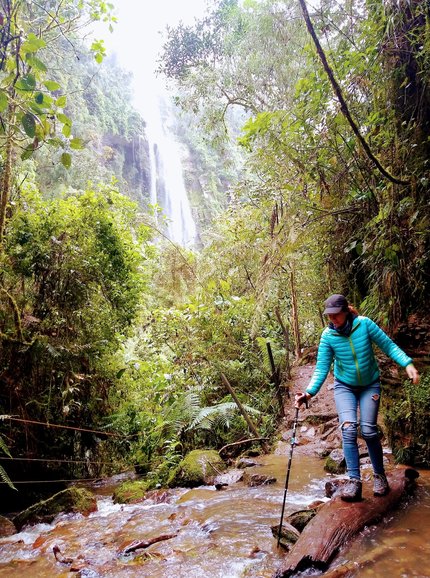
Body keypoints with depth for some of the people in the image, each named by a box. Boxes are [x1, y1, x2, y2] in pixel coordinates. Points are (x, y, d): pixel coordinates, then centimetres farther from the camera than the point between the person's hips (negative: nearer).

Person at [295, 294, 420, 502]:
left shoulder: (364, 324, -19)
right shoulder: (328, 336, -17)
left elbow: (388, 345, -11)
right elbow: (321, 368, -17)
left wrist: (407, 363, -24)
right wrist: (309, 392, -30)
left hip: (370, 385, 0)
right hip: (344, 386, 1)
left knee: (368, 430, -8)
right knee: (349, 429, -15)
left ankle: (380, 475, 15)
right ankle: (354, 480, -6)